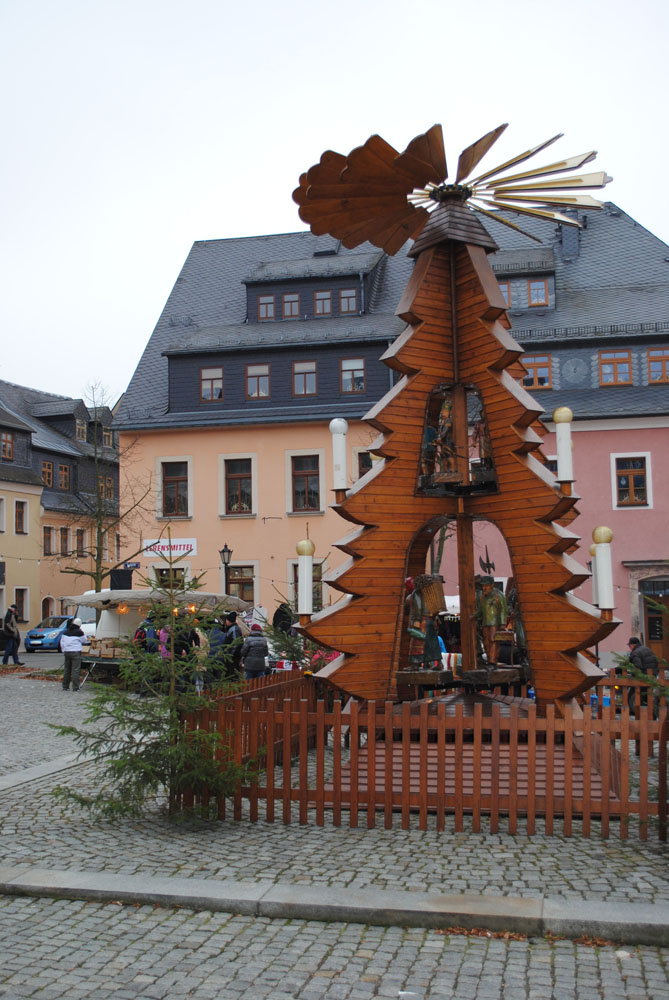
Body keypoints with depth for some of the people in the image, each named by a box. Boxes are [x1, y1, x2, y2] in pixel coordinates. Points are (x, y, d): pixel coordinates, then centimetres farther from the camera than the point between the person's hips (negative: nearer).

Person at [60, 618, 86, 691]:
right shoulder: (79, 632, -10)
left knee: (67, 669, 14)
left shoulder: (66, 632, 9)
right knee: (75, 670, -4)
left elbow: (62, 642, 13)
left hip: (67, 652, 6)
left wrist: (63, 650, 21)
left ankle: (65, 686, 19)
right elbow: (84, 640, 3)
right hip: (76, 652, -6)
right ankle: (75, 688, -6)